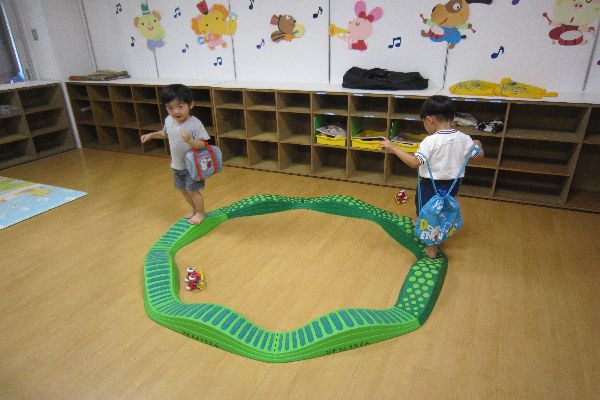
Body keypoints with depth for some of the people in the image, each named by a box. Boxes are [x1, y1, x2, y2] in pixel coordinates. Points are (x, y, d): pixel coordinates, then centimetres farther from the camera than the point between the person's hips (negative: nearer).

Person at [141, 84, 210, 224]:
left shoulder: (195, 123, -25)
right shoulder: (168, 120, -4)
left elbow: (203, 144, -25)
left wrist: (189, 140, -41)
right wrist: (151, 135, 10)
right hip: (177, 165, 7)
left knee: (192, 190, 1)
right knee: (182, 189, 19)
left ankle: (201, 212, 25)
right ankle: (194, 209, 41)